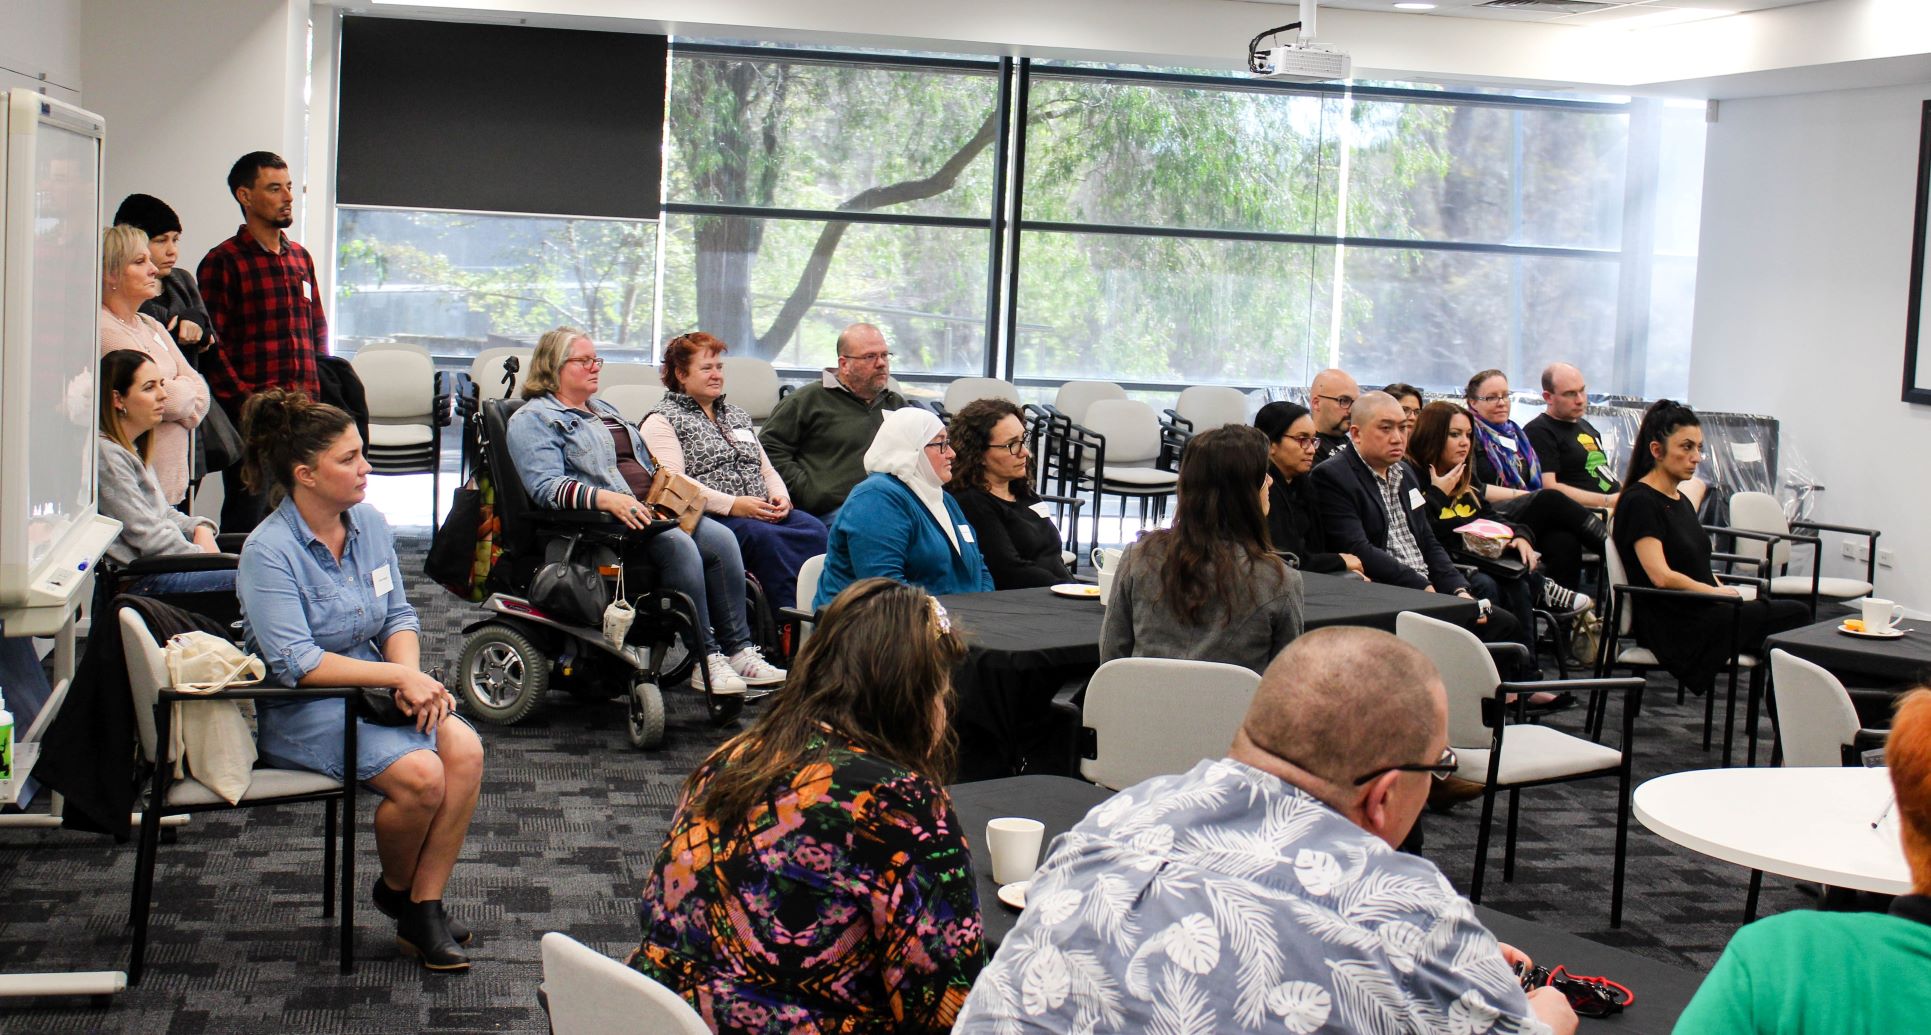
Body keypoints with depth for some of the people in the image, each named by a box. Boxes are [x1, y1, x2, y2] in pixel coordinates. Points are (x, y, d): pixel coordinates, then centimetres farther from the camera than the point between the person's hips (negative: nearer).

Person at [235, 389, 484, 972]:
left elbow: (399, 616, 9)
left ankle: (423, 909, -10)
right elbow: (296, 664, -23)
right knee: (420, 774, -27)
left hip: (375, 685, 7)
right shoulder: (269, 551, -16)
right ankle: (394, 889, 5)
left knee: (465, 749, -21)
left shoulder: (369, 522, 4)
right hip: (299, 711, -6)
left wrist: (412, 675, -12)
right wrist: (397, 675, -25)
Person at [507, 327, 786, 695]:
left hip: (649, 509, 8)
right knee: (678, 544, -32)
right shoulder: (532, 419, 2)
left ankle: (739, 650, -21)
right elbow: (545, 485, -14)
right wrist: (605, 499, -29)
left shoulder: (606, 411, 30)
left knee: (721, 539, -18)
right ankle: (704, 661, -29)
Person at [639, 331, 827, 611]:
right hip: (708, 519, -6)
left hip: (763, 514, 7)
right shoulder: (662, 421, 5)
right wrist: (732, 505, -20)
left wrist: (780, 496, 2)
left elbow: (766, 469, 27)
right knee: (763, 536, -36)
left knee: (813, 529, -24)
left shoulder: (737, 416, 29)